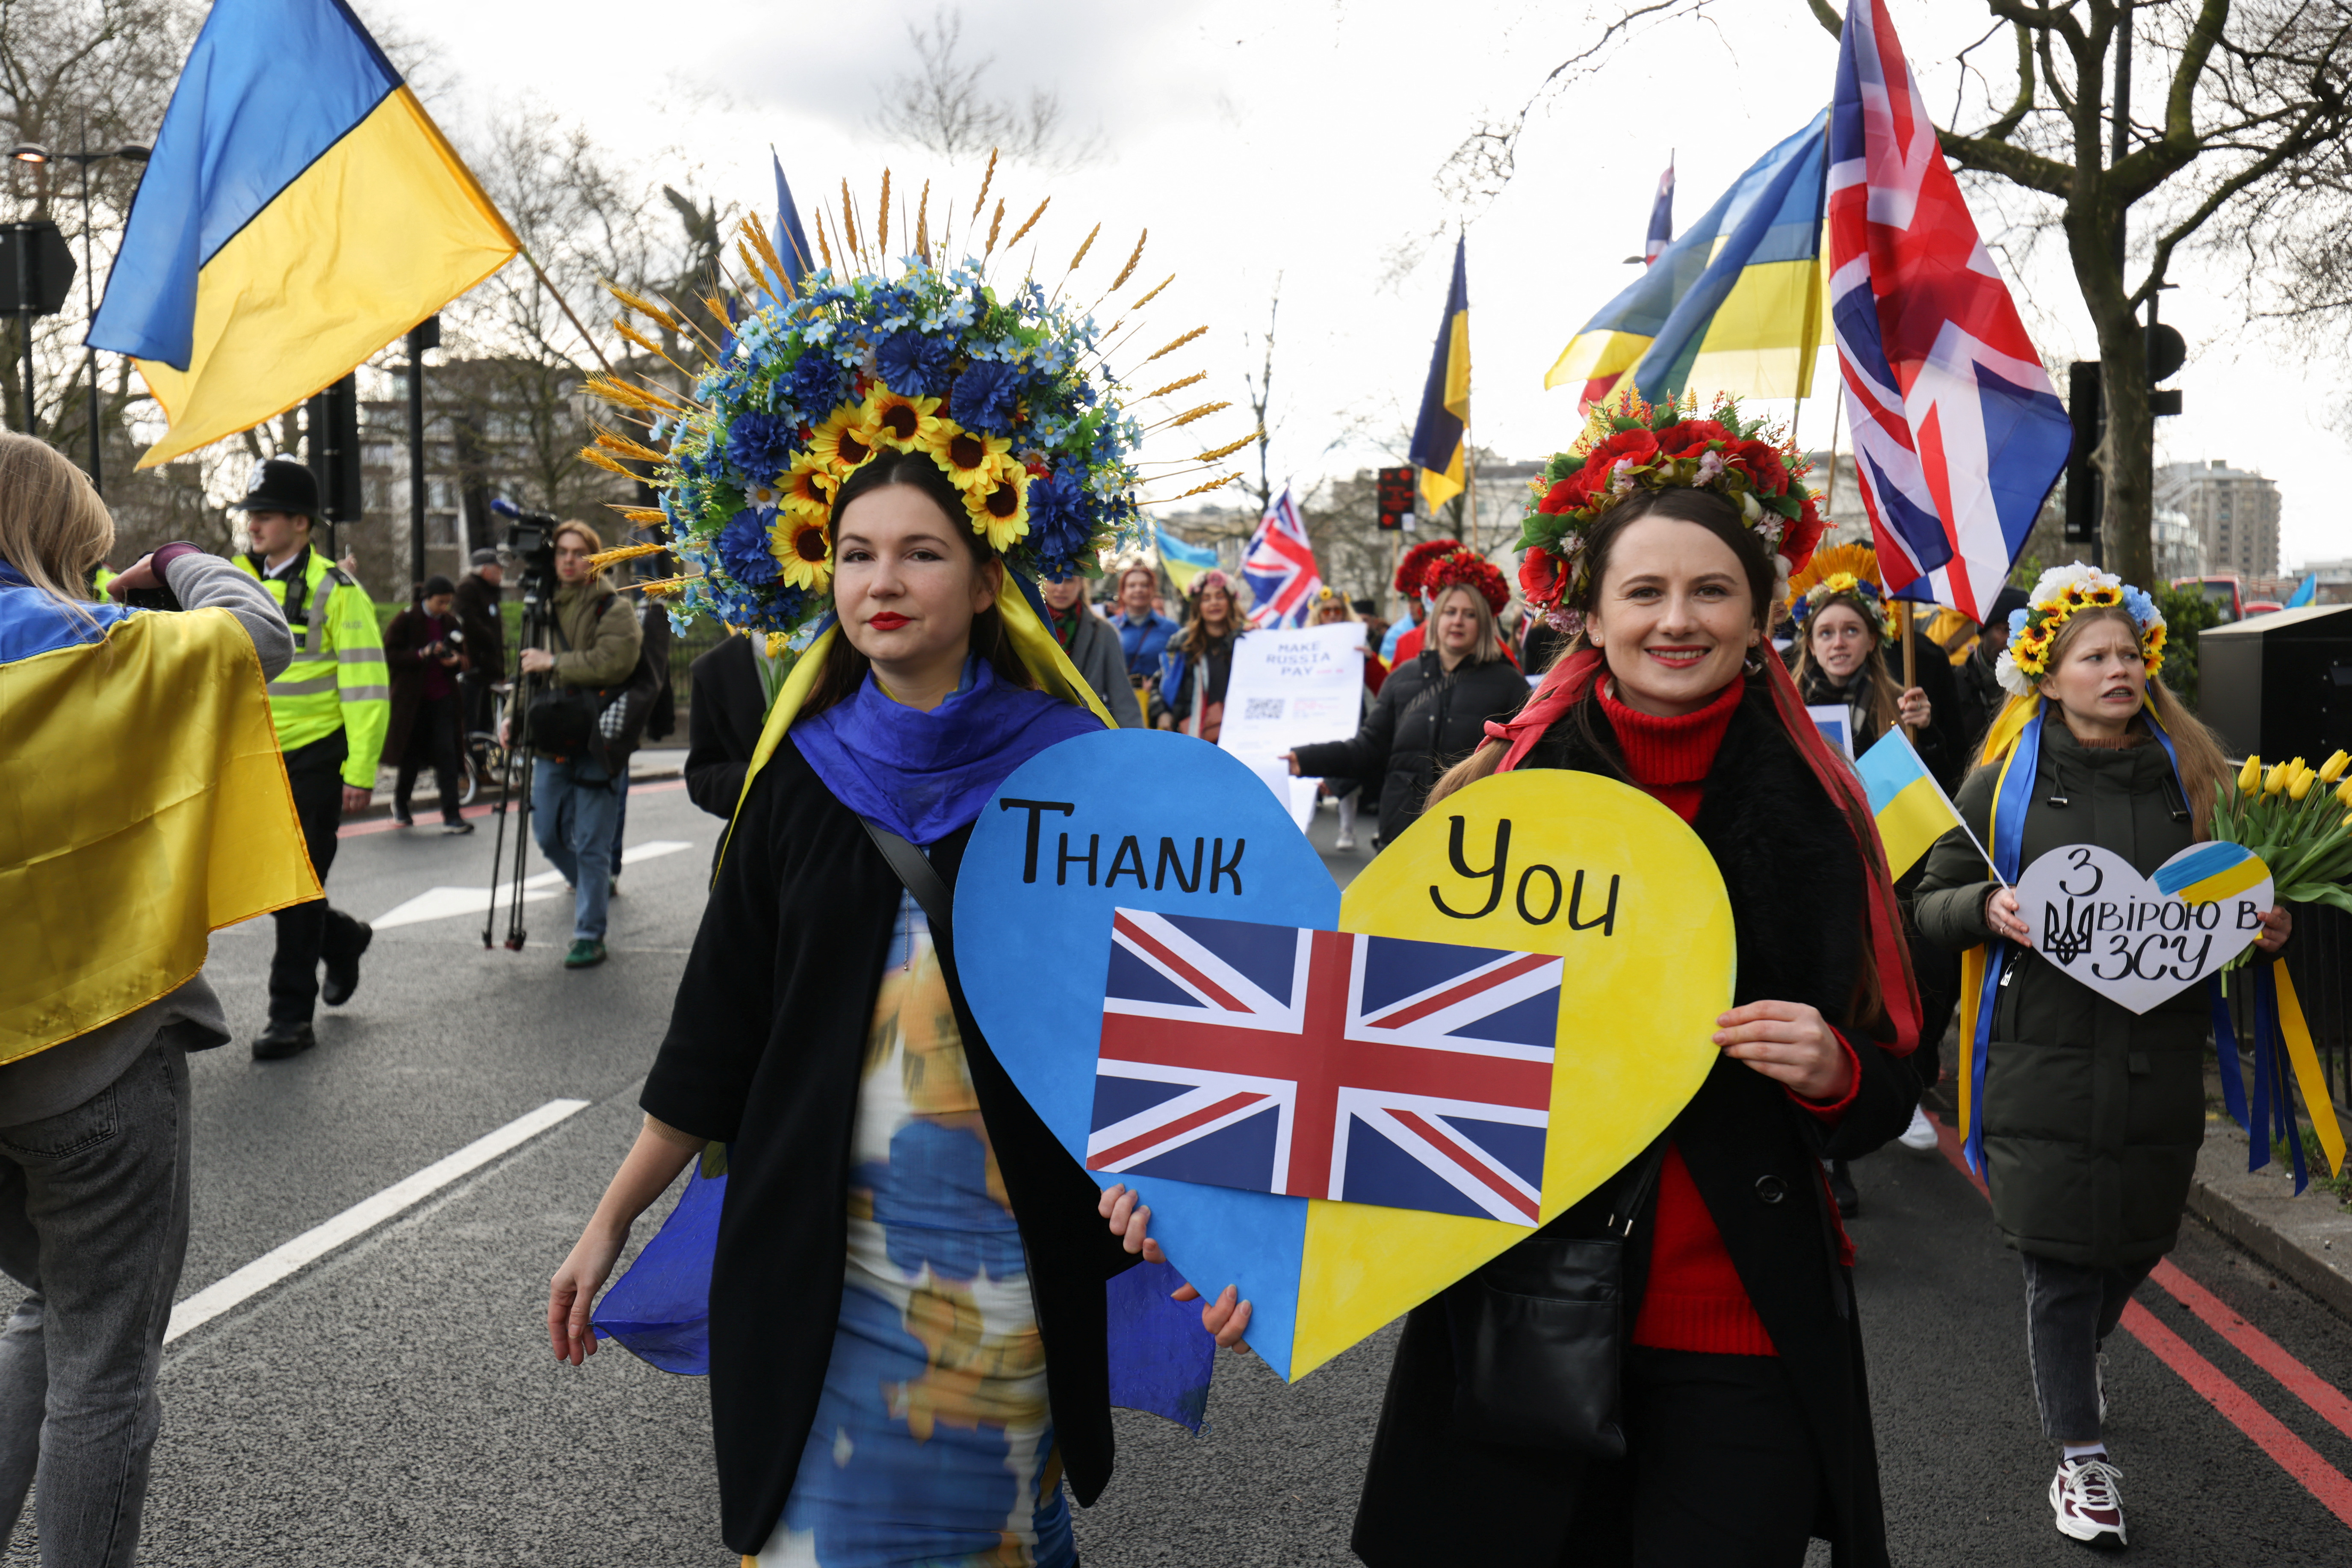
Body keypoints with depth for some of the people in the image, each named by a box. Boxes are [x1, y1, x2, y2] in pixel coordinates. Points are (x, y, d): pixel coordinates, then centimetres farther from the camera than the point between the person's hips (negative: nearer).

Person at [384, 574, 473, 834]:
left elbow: (465, 661, 15)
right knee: (411, 756, 8)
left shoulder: (450, 623, 8)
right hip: (412, 700, -3)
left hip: (443, 698, 3)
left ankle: (451, 816, -8)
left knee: (447, 754, -6)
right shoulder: (406, 620, -5)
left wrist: (456, 661, -9)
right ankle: (400, 805, 33)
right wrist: (422, 654, -23)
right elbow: (389, 656, -10)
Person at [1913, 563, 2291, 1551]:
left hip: (2159, 1061, 3)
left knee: (2135, 1245, 17)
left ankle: (2070, 1363, 49)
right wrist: (1988, 908, -17)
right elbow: (1931, 903, 3)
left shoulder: (2189, 777, 8)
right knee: (2061, 1260, 1)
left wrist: (2268, 927, -3)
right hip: (2044, 1062, -3)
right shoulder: (2004, 782, 0)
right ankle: (2080, 1454, 19)